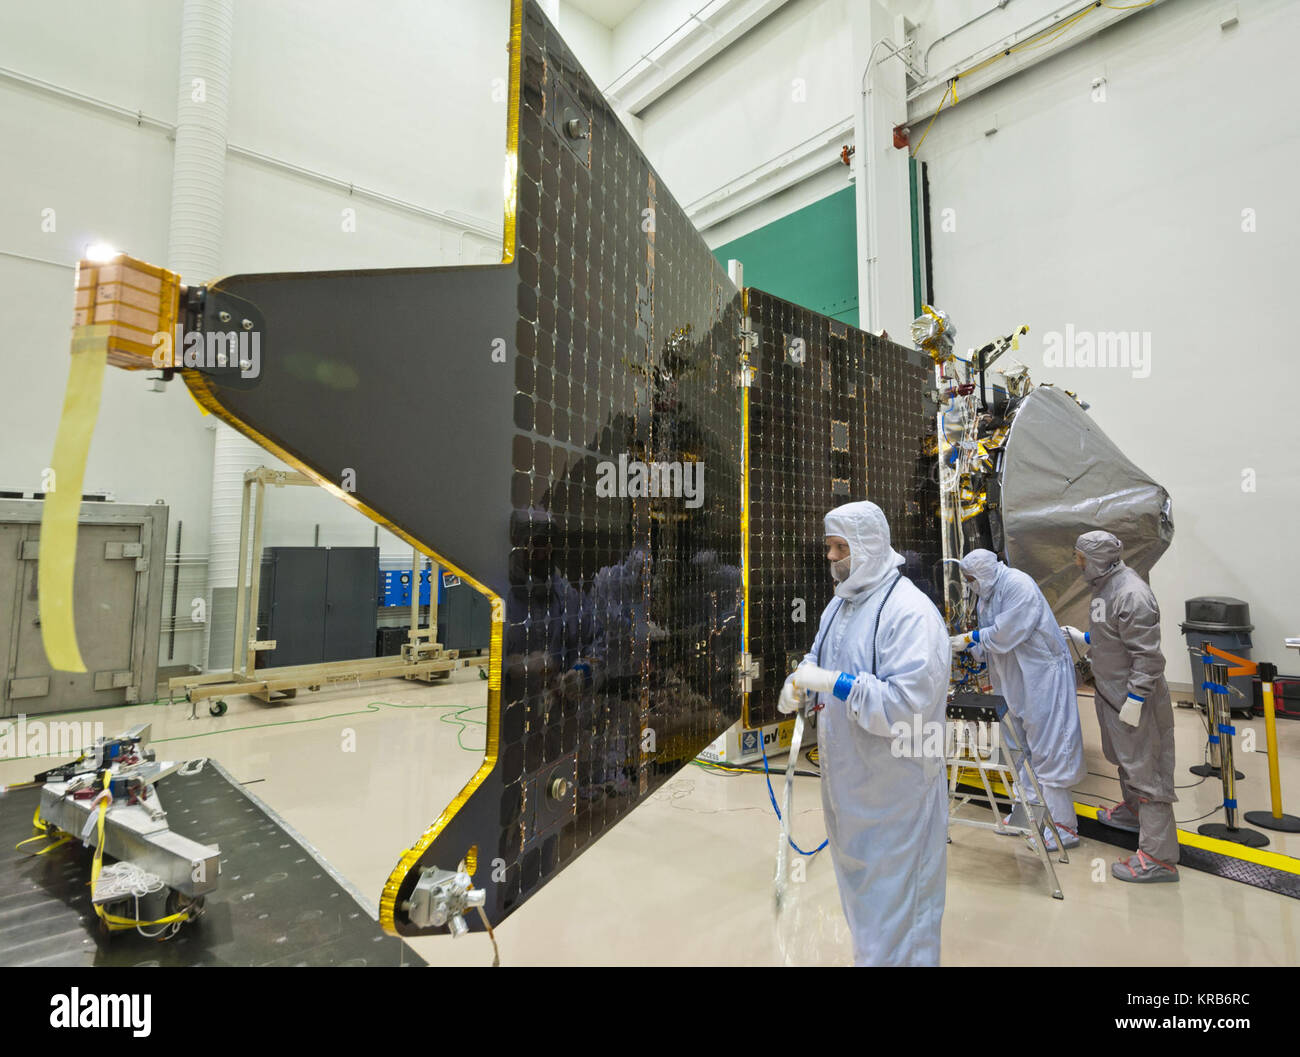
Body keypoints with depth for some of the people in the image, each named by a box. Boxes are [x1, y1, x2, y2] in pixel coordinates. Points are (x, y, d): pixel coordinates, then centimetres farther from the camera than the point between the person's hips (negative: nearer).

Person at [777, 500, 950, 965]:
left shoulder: (911, 612, -23)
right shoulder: (840, 603, 5)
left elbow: (908, 705, -29)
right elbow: (819, 657, 16)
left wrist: (834, 682, -30)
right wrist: (797, 684, -5)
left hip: (893, 782, -9)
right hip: (845, 773, 9)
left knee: (894, 888, 8)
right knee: (856, 873, 26)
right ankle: (867, 951, 48)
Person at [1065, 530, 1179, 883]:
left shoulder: (1131, 594, -25)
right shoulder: (1105, 586, 7)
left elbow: (1147, 654, -26)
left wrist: (1135, 698, -24)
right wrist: (1083, 636, 19)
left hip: (1134, 698, -10)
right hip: (1112, 694, 10)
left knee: (1145, 769, -4)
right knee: (1124, 758, 26)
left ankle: (1158, 856, 3)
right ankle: (1133, 811, 46)